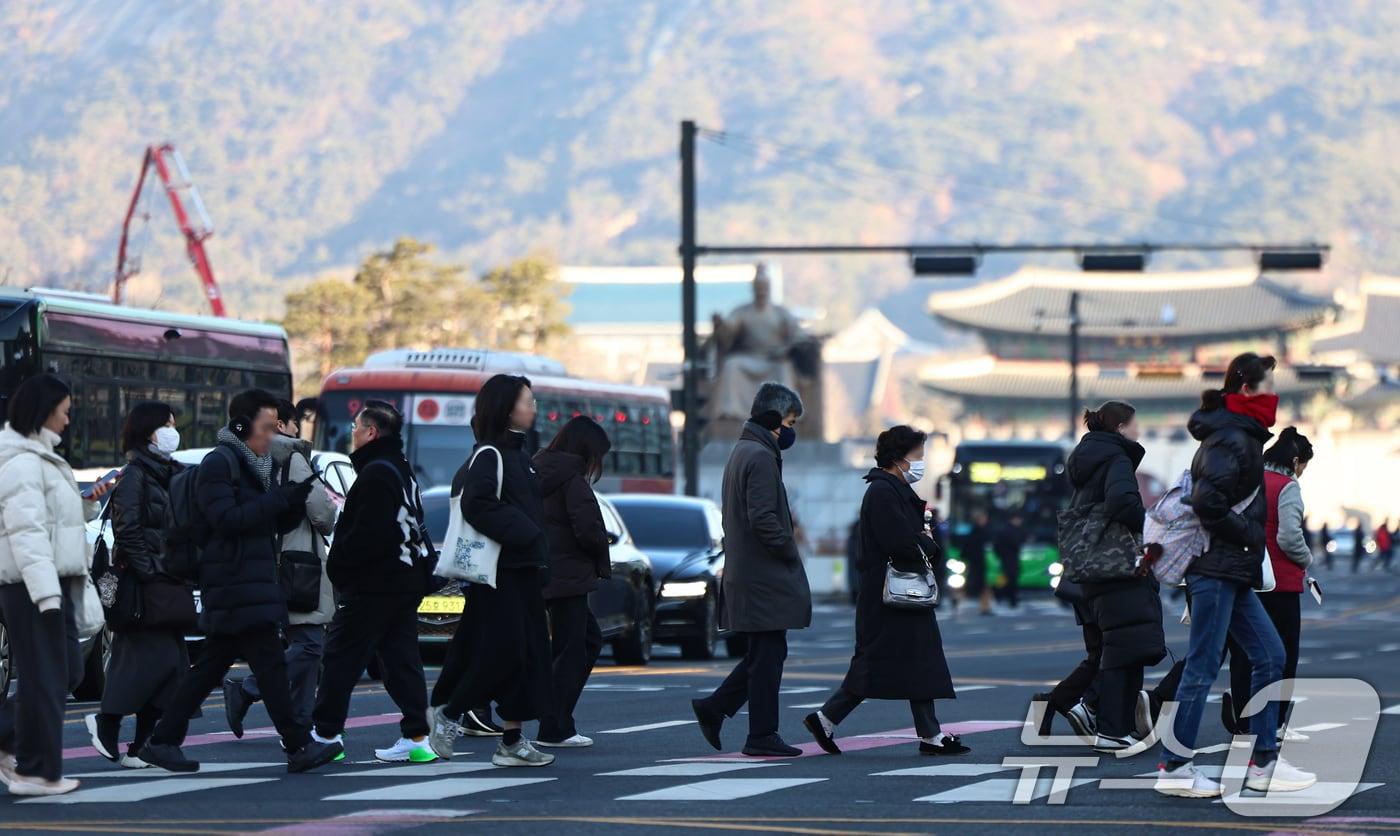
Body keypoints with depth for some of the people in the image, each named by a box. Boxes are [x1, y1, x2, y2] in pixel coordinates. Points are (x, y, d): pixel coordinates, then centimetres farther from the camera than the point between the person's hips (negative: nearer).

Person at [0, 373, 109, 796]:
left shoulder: (40, 459, 20)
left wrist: (88, 503, 13)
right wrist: (46, 591, -27)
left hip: (52, 584, 10)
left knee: (67, 672, 13)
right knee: (44, 678, -6)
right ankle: (35, 770, -1)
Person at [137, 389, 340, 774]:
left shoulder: (256, 465, 20)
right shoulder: (218, 464, -9)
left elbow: (277, 524, 21)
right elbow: (225, 518, -20)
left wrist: (295, 501, 1)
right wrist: (278, 499, -21)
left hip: (256, 581, 10)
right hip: (234, 585, -10)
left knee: (211, 666, 10)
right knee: (270, 664, -11)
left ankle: (162, 742, 13)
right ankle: (299, 747, -10)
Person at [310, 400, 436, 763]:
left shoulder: (375, 474, -15)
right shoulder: (402, 471, 17)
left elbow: (367, 534, -23)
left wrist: (337, 562, -9)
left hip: (373, 583, -10)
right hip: (406, 579, 10)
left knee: (341, 656, -2)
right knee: (401, 659, 7)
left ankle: (326, 733, 0)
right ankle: (416, 737, 3)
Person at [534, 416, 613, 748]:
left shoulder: (539, 474, 13)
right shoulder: (572, 479, -14)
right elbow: (587, 528, -22)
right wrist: (602, 558, -1)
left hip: (543, 573, 9)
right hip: (567, 576, -9)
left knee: (589, 639, 19)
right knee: (571, 651, -2)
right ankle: (555, 729, -1)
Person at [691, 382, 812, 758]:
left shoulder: (742, 452, 17)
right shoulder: (760, 457, -15)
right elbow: (763, 519, -23)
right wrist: (790, 552, -12)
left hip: (744, 573, 10)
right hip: (765, 576, -10)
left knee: (763, 653, 16)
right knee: (768, 654, -4)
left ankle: (714, 708, 14)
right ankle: (762, 735, 0)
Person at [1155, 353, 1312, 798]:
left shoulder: (1242, 438, 17)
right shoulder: (1231, 440, -14)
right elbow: (1208, 502, -25)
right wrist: (1249, 536, -14)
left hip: (1234, 574, 10)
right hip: (1216, 569, -10)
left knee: (1270, 656, 9)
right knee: (1203, 666, -6)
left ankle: (1264, 762, 12)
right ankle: (1174, 768, -1)